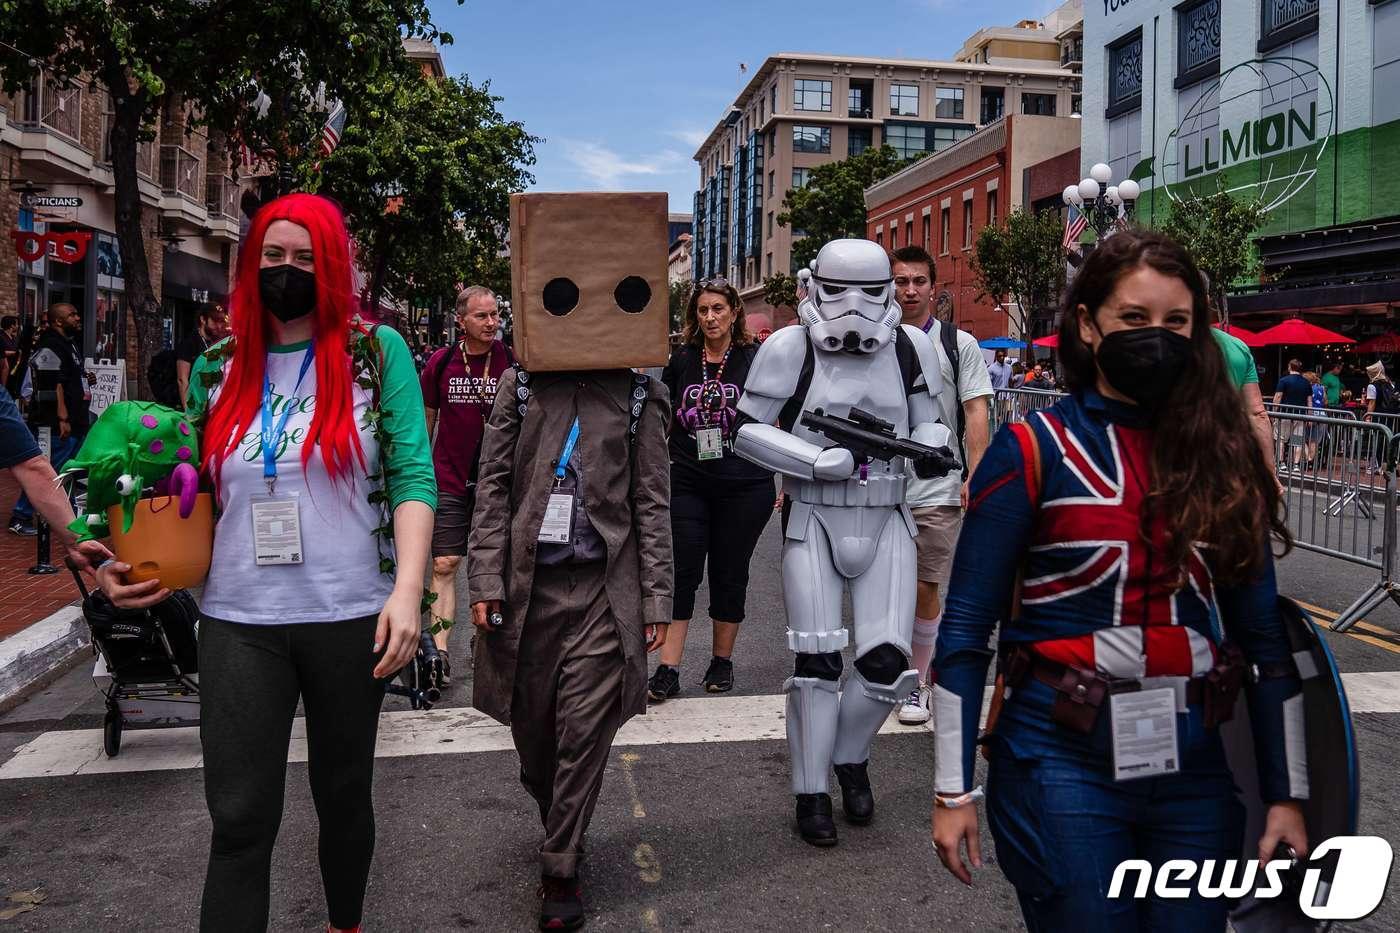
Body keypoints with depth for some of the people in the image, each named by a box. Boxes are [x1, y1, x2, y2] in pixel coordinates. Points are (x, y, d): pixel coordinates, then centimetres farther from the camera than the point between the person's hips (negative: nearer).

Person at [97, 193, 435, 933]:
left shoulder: (377, 352, -2)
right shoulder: (218, 366, 7)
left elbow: (412, 476, -7)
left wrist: (407, 589, -18)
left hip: (350, 615, -1)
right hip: (238, 620, 2)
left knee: (343, 793, 16)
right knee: (239, 818, 2)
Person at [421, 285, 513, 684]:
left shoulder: (512, 362, -3)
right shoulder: (441, 362, 0)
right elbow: (426, 419, 11)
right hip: (449, 482, 0)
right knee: (444, 565, -4)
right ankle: (440, 652, -3)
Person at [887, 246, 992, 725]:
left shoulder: (959, 344, 4)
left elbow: (976, 412, 0)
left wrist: (975, 476, -9)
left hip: (936, 489, -2)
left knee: (924, 589, 2)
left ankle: (918, 683, 17)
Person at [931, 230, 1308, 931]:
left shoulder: (1223, 455, 4)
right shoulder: (1033, 450, -7)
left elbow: (1264, 635, 7)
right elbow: (965, 630, -6)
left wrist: (1286, 794, 6)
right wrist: (953, 792, -7)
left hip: (1194, 766, 4)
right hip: (1063, 760, -3)